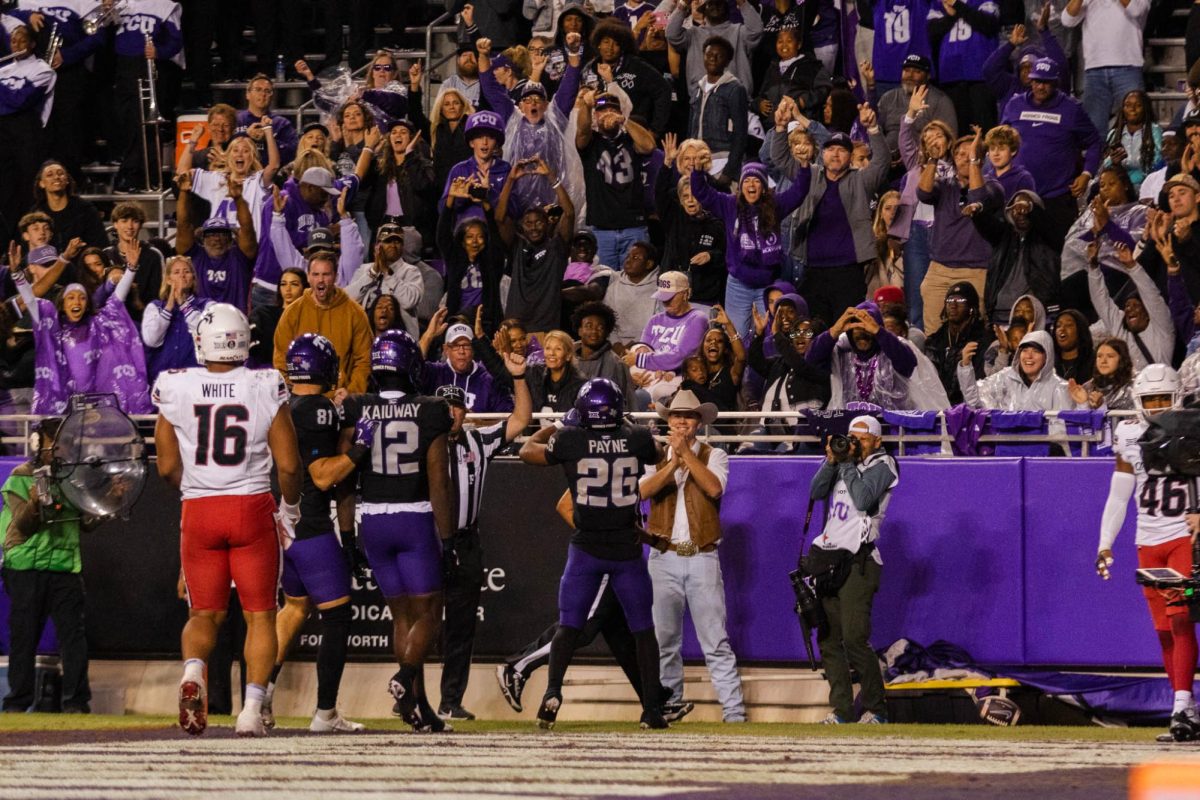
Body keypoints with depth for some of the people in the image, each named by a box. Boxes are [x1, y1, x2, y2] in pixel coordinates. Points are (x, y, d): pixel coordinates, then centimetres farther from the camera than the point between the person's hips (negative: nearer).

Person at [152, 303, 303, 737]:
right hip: (253, 508, -1)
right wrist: (290, 507, 14)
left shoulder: (175, 390, -3)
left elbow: (168, 468, 2)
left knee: (204, 613, 13)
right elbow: (288, 464, -5)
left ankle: (193, 669, -17)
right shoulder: (266, 389, -7)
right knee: (260, 615, 9)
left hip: (198, 510, 1)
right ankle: (252, 708, -3)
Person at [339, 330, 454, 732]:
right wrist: (447, 537, -4)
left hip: (371, 520, 3)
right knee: (427, 614, 4)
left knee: (402, 615, 12)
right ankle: (406, 676, -22)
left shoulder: (356, 412, -1)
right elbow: (439, 483, -8)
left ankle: (419, 706, 8)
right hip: (416, 518, -3)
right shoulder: (430, 413, -8)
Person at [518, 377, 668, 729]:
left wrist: (549, 430, 29)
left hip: (586, 548, 0)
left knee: (568, 626, 6)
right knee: (643, 630, 10)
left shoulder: (569, 441, -7)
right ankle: (651, 708, 8)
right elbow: (659, 456, 20)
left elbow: (527, 451, 11)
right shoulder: (637, 439, -4)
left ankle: (553, 690, -15)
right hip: (628, 549, 1)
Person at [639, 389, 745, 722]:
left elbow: (714, 487, -14)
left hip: (702, 557, -2)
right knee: (664, 641, 6)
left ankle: (734, 711, -7)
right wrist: (674, 461, -21)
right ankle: (667, 705, 15)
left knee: (716, 641, -6)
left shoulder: (713, 456, 6)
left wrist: (686, 452, -16)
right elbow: (644, 490, -8)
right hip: (665, 558, 2)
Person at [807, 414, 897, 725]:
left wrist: (847, 464, -10)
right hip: (829, 557, 7)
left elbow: (863, 499, -17)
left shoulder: (882, 466, -2)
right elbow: (816, 492, 8)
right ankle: (841, 709, 7)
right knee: (828, 639, 3)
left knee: (854, 638, -13)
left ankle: (876, 709, -4)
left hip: (858, 561, -7)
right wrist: (831, 461, -3)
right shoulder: (845, 463, 17)